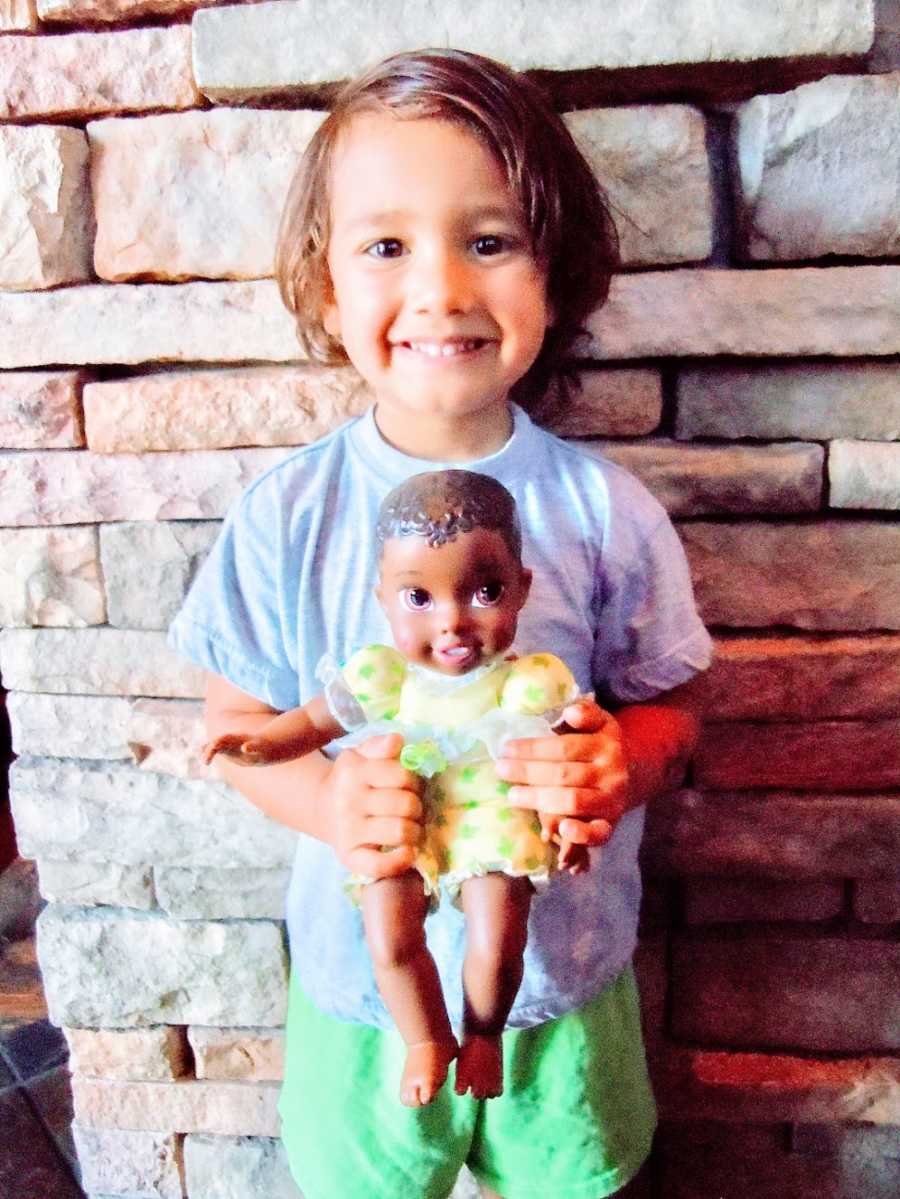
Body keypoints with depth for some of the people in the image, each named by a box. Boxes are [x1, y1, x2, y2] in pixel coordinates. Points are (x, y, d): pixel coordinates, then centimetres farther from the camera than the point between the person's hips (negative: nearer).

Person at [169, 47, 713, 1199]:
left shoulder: (605, 511, -13)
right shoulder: (285, 518, -13)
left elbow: (668, 707, -2)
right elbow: (238, 721, -4)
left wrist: (625, 762, -23)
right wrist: (323, 798, -24)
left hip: (566, 970, 1)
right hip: (360, 968, 0)